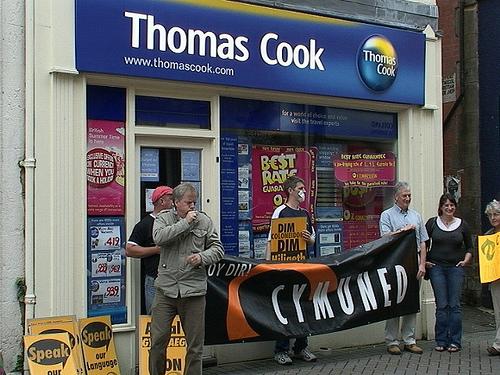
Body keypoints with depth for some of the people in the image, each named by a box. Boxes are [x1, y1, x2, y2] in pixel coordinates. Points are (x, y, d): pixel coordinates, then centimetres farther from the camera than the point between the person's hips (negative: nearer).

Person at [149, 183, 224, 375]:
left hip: (194, 289, 1)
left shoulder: (204, 220, 7)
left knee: (195, 344, 7)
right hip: (166, 288, 0)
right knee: (158, 340, 3)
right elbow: (159, 237, -15)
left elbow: (217, 248, 7)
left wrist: (202, 257, -12)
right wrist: (185, 223, -11)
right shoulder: (163, 218, 6)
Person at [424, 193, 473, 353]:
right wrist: (424, 261, 1)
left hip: (456, 268, 1)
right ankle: (441, 341, 9)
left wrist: (466, 260, 2)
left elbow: (469, 247, 16)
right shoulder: (432, 223, 3)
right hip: (436, 267, -1)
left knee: (454, 305, 0)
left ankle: (455, 341, 8)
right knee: (441, 305, 0)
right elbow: (424, 245, 11)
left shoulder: (462, 225, 6)